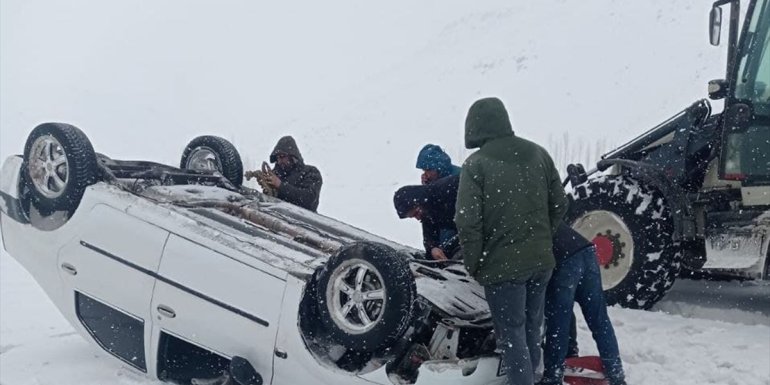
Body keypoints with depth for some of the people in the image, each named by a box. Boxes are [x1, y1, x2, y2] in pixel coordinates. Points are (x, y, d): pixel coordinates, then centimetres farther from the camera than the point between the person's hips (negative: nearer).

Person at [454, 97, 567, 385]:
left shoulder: (476, 164, -13)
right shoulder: (538, 154, 5)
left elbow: (468, 222, -17)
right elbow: (559, 205, 10)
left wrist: (474, 264, -5)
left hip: (502, 266, -6)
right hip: (540, 261, 6)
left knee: (512, 335, 3)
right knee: (531, 329, 20)